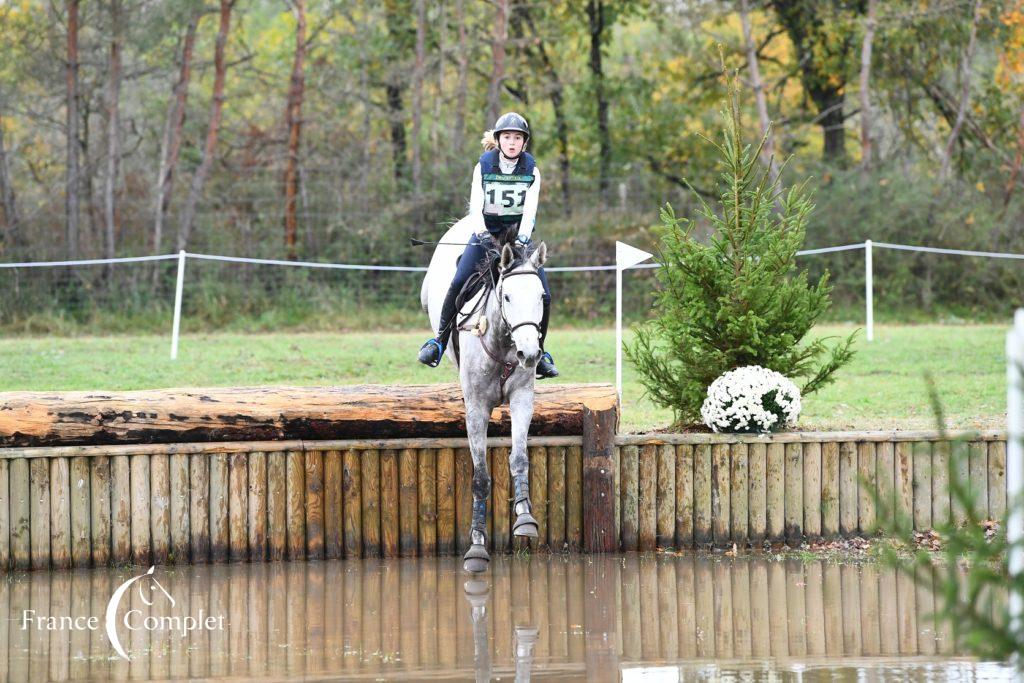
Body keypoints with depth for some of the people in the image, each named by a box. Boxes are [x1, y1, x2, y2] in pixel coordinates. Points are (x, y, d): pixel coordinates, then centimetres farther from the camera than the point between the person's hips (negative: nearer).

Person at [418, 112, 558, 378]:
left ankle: (539, 353, 6)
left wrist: (522, 240, -26)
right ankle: (439, 341, -14)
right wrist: (483, 236, -28)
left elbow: (530, 209, -10)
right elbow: (476, 206, -12)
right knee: (459, 283, -22)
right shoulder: (483, 166, -4)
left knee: (543, 295, -10)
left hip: (519, 234, 1)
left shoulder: (531, 170, -1)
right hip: (487, 232, -1)